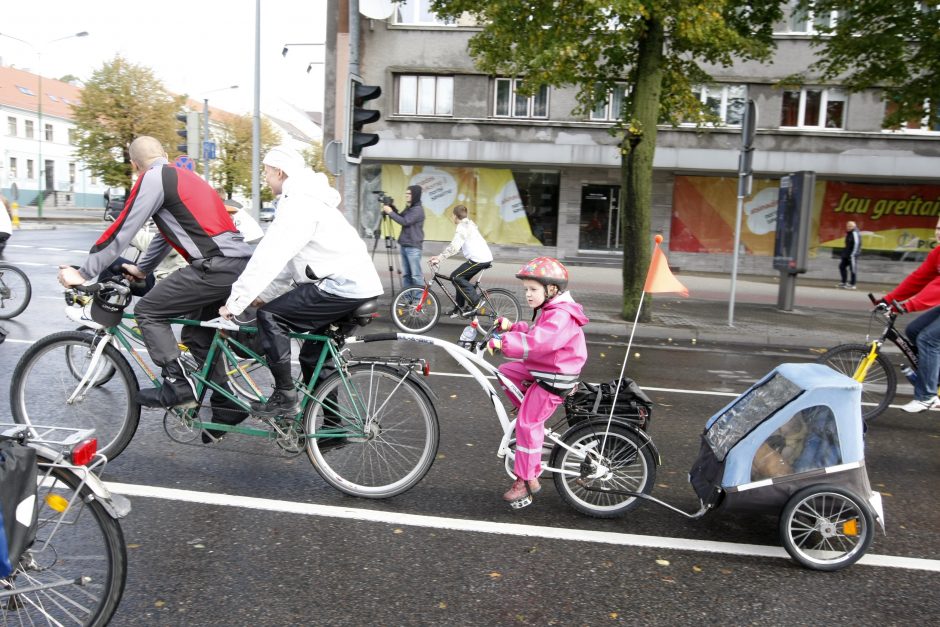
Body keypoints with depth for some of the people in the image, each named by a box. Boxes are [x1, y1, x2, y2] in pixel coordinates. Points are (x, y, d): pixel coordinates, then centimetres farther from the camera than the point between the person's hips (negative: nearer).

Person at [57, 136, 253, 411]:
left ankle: (178, 387, -1)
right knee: (197, 335, 19)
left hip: (216, 266, -9)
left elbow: (122, 230, -3)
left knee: (148, 311, 2)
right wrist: (141, 269, 40)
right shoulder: (183, 177, 26)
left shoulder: (154, 177, -2)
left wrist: (82, 273, 4)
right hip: (242, 263, 9)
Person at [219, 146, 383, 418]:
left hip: (342, 286, -10)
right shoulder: (306, 199, 21)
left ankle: (285, 397, -2)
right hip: (359, 284, 10)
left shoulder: (298, 203, -12)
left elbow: (269, 257, -19)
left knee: (269, 316, -9)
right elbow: (285, 257, 23)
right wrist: (265, 294, 17)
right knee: (313, 357, 18)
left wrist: (234, 303, -15)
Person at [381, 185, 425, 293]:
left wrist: (390, 212, -12)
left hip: (413, 247, -9)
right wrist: (390, 209, 4)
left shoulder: (418, 209, -11)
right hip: (404, 245, 9)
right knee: (405, 274, 10)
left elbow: (404, 221, -18)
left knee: (416, 275, -7)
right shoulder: (408, 208, 16)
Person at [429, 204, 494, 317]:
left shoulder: (463, 226, -9)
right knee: (461, 278, 16)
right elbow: (455, 245, 25)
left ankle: (475, 303, -8)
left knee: (456, 277, -6)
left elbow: (454, 247, -20)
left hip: (478, 259, -10)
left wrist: (439, 258, -19)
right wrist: (439, 256, 21)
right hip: (486, 257, 10)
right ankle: (459, 308, 19)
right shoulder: (469, 224, 22)